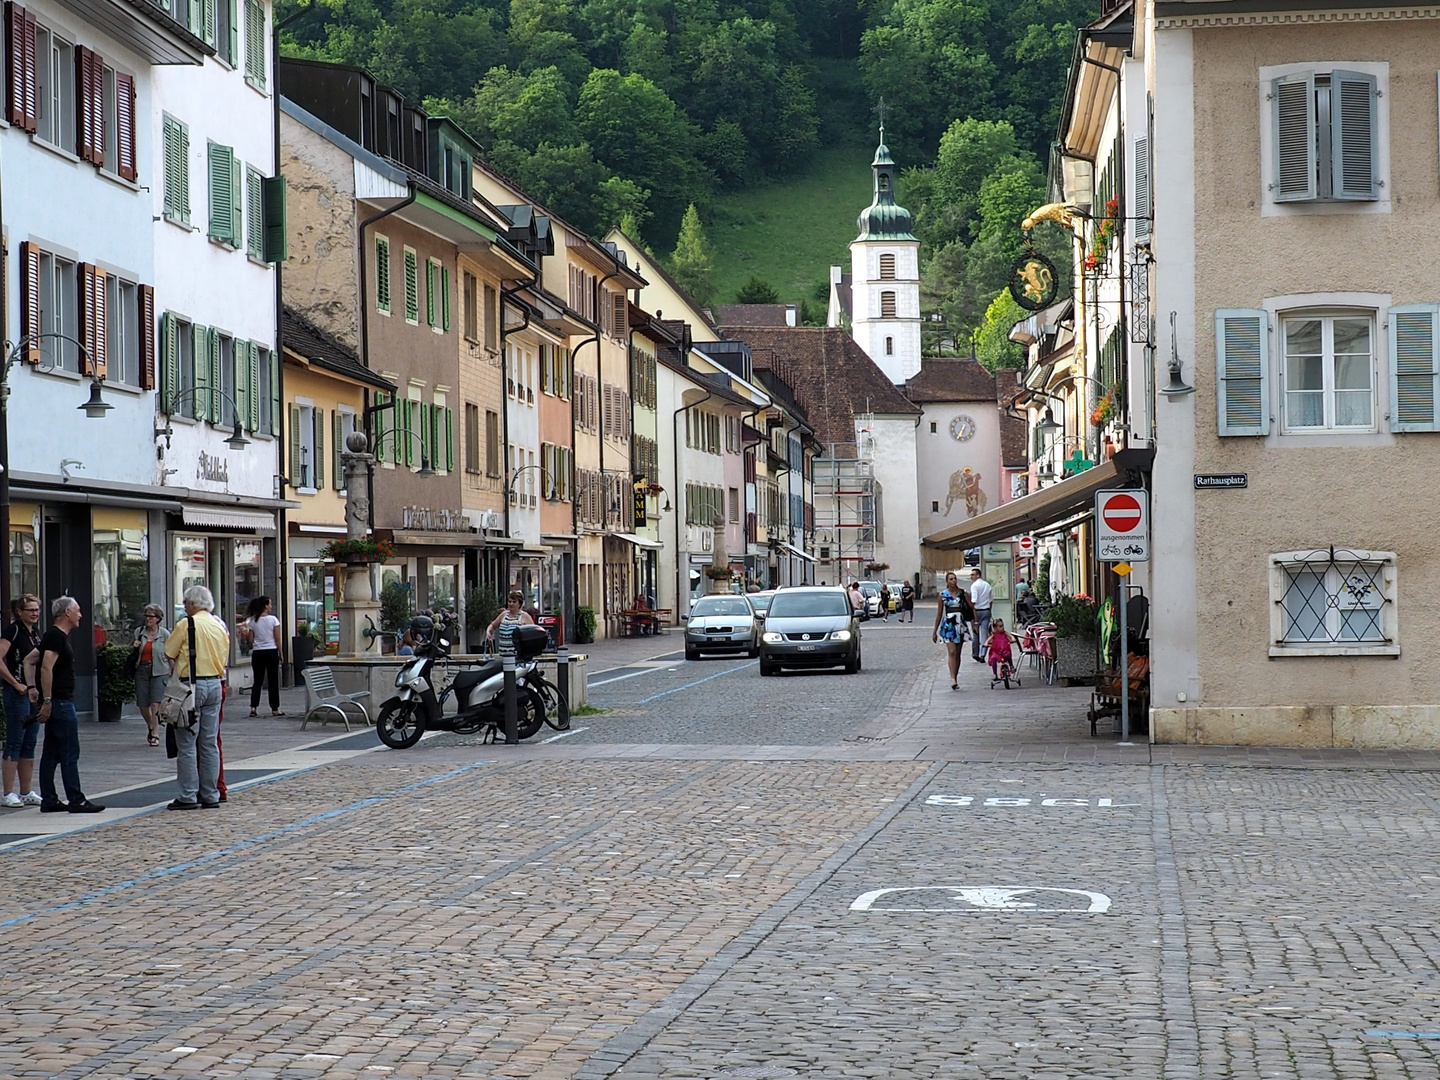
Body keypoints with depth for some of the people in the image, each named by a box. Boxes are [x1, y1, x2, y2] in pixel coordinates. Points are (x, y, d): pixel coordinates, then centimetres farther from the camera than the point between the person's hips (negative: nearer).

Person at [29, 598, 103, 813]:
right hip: (59, 702, -10)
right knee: (70, 753, -8)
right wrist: (47, 701, -23)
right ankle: (76, 801, -6)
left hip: (58, 702, 10)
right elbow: (46, 668, -22)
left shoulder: (56, 636, 18)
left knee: (51, 754, 10)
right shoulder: (56, 636, -13)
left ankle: (48, 801, 13)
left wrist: (33, 689, 18)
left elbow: (29, 661, 25)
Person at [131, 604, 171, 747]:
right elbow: (130, 650, 21)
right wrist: (134, 646, -3)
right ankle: (151, 728, 31)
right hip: (142, 670, 4)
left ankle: (155, 735, -8)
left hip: (159, 672, -4)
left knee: (155, 704, -13)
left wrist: (173, 673, -5)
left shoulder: (164, 634, -1)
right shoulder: (139, 632, 8)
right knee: (143, 705, 5)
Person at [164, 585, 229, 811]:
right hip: (214, 684, 6)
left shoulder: (186, 624, -8)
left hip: (191, 685, -6)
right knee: (210, 743, 9)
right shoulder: (219, 626, 9)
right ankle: (210, 795, 11)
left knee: (187, 743, -2)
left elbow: (169, 653, -2)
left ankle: (188, 796, -3)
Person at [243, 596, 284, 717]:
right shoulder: (273, 619, -6)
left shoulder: (252, 621, 2)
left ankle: (253, 707, -8)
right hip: (271, 652, -2)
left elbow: (251, 640, 2)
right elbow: (277, 639, -4)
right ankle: (274, 709, 10)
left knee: (258, 680, 5)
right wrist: (280, 653, 4)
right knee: (273, 681, 6)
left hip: (257, 652, 2)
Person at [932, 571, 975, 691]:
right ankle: (953, 679, -23)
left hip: (960, 625, 2)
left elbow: (972, 608, 7)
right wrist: (935, 631, 9)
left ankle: (956, 679, 16)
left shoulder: (963, 593, 4)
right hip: (948, 625, -2)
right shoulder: (943, 595, 3)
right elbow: (939, 613, 8)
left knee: (957, 654, 7)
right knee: (951, 652, -16)